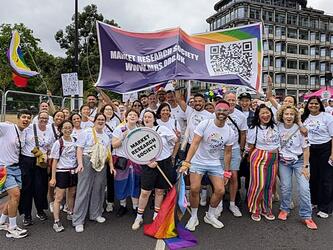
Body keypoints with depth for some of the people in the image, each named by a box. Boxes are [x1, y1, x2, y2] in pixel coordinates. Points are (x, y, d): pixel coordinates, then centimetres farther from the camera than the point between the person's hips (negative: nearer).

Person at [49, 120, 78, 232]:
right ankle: (56, 222, 5)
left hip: (73, 171, 4)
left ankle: (70, 213, 35)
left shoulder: (75, 141, 4)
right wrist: (53, 177, -10)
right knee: (59, 197, -2)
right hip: (62, 172, -4)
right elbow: (55, 161, -7)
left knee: (72, 194, 15)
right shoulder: (58, 143, -8)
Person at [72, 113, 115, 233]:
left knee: (98, 189, 10)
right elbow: (79, 149, -6)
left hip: (101, 164, 6)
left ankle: (95, 214, 27)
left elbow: (108, 152, 17)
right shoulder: (86, 132, -2)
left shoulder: (106, 136, 15)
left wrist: (111, 166, 11)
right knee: (83, 190, -4)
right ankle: (78, 220, 4)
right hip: (87, 162, -5)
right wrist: (80, 163, -18)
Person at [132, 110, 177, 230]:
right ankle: (139, 217, 18)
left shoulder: (162, 129, -2)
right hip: (148, 165, 0)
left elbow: (175, 140, 1)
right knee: (145, 192, 0)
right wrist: (148, 162, -14)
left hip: (164, 163, 0)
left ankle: (156, 215, 30)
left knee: (159, 191, 12)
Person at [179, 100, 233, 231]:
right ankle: (194, 217, 12)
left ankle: (210, 216, 21)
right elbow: (194, 144, -21)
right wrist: (186, 162, -30)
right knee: (194, 189, -12)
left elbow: (227, 153, 5)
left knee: (220, 191, -4)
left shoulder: (230, 132, -4)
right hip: (198, 162, -3)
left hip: (215, 164, 4)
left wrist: (226, 172, 5)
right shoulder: (204, 124, -15)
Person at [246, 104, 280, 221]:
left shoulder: (274, 127, 7)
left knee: (269, 185, 9)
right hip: (259, 158, -5)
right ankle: (255, 210, 12)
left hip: (274, 159, 5)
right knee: (258, 185, -6)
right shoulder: (254, 128, -8)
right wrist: (253, 158, 4)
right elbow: (250, 147, -2)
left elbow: (278, 142, 20)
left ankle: (266, 209, 25)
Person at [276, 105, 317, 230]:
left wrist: (305, 166, -9)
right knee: (285, 187, 3)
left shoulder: (300, 129, -13)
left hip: (299, 161, -1)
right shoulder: (278, 127, -8)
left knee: (304, 189, -6)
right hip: (283, 162, 1)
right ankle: (284, 209, 26)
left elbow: (306, 148, -7)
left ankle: (306, 216, 10)